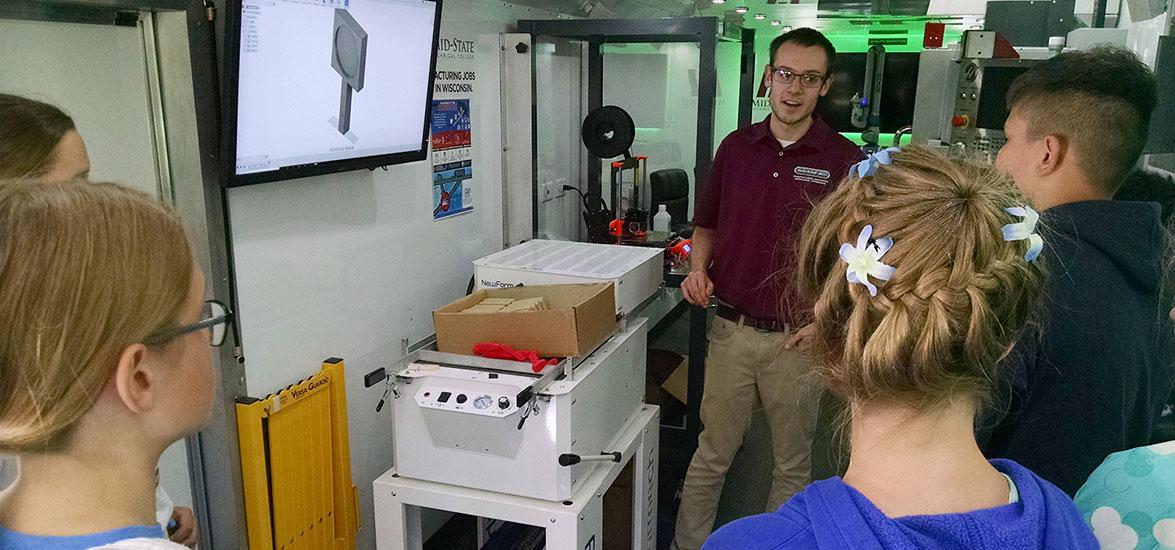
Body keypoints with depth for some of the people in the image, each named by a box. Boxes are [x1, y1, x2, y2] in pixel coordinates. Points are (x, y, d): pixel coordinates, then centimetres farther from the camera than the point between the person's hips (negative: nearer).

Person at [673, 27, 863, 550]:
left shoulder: (844, 159, -5)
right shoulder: (735, 147, 4)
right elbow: (707, 226, 14)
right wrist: (699, 268, -5)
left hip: (799, 337, -2)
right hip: (732, 330, 2)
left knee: (791, 462, 15)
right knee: (711, 453, 12)